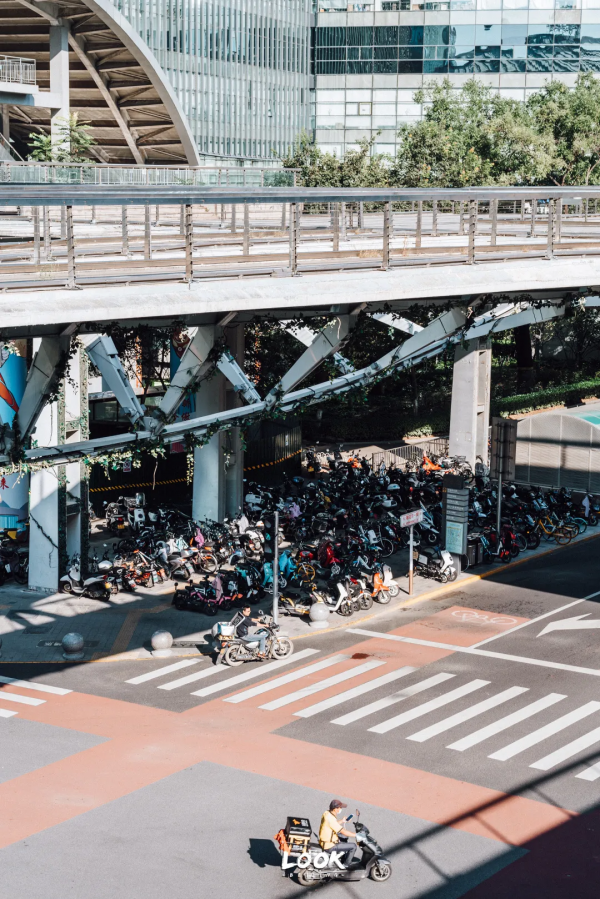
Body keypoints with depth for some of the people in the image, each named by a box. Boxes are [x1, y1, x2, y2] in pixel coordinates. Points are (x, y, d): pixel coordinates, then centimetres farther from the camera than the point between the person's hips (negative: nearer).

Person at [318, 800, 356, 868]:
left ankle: (342, 860, 41)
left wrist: (342, 821, 16)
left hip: (323, 841, 10)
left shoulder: (327, 813, 1)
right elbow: (343, 832, -26)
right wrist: (356, 835, -17)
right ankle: (346, 865, 8)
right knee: (353, 846, -5)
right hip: (329, 846, -10)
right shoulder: (331, 819, -28)